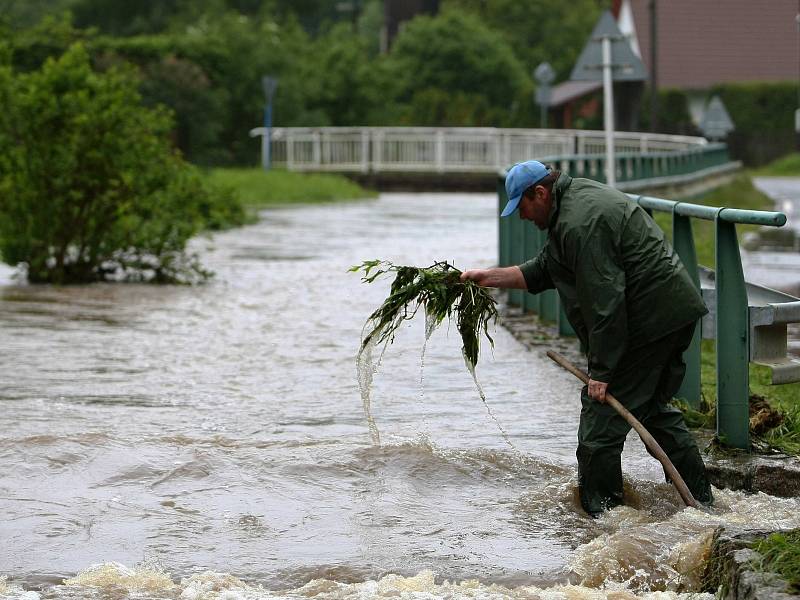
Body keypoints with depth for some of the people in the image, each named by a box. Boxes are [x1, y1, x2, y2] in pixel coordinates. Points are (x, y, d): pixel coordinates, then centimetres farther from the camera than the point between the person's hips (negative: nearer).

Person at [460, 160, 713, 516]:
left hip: (649, 321, -11)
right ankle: (700, 497, 23)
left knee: (602, 413, -4)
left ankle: (599, 509, 2)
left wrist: (601, 370, -20)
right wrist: (491, 277, 23)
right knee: (654, 407, 21)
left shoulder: (581, 223, -20)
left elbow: (604, 302, -23)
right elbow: (544, 271, 25)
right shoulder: (576, 198, 16)